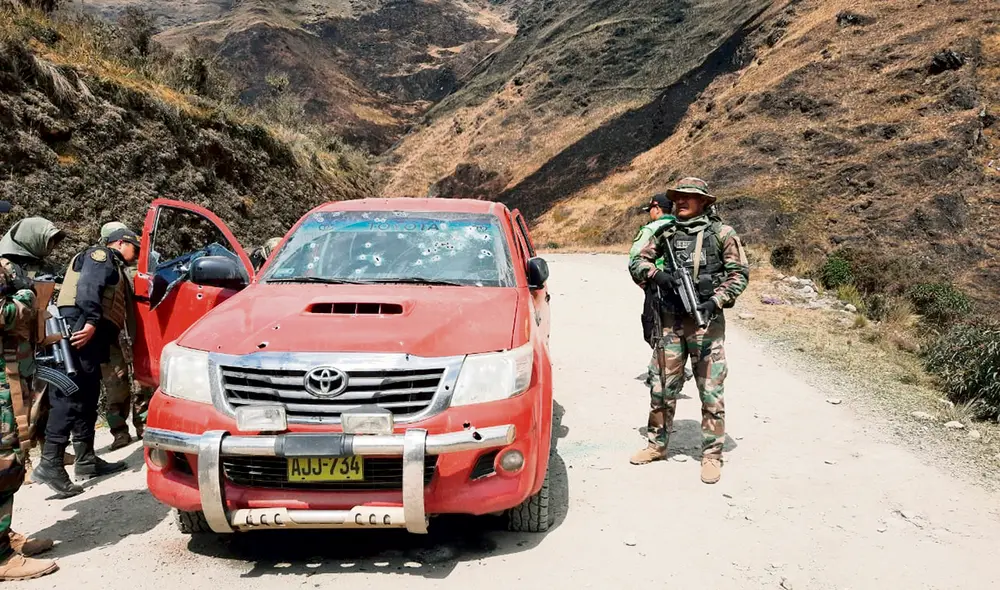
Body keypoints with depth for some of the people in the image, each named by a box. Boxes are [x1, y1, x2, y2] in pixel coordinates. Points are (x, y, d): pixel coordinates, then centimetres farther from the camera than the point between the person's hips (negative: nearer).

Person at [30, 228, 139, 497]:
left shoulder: (112, 267, 32)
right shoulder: (101, 255, 2)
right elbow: (88, 288, -16)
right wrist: (91, 321, -27)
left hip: (91, 334, 11)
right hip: (82, 328, -11)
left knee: (87, 397, 12)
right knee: (71, 395, -16)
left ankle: (85, 459, 17)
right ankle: (50, 463, -20)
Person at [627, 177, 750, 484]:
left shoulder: (721, 234, -1)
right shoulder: (665, 234, 9)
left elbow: (739, 273, -1)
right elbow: (637, 262, 13)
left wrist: (716, 301, -13)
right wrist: (656, 274, -8)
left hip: (706, 320, -3)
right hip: (671, 320, 4)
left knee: (711, 391, -1)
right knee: (661, 387, 10)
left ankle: (712, 454, 11)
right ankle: (657, 444, 26)